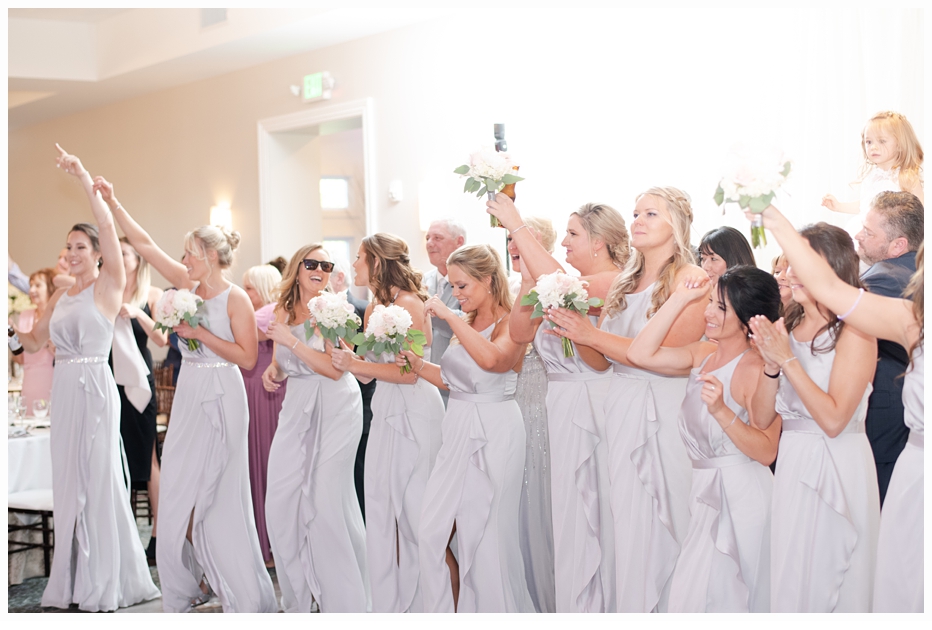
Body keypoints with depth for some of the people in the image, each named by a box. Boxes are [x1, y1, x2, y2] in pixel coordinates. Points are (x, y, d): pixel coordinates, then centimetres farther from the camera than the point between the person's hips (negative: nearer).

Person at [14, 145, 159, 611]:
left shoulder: (109, 285, -4)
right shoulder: (60, 296, 15)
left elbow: (108, 229, -18)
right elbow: (33, 342, 20)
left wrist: (86, 181, -25)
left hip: (94, 388, -7)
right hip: (64, 389, 7)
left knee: (97, 479, -3)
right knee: (68, 481, 10)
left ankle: (105, 583, 5)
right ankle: (73, 580, 19)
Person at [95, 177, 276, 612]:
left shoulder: (235, 298, -10)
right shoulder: (189, 284, 7)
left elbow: (247, 357, -15)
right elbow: (144, 244, 11)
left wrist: (200, 334, -17)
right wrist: (112, 203, 8)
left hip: (220, 400, -7)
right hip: (188, 396, 7)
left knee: (217, 495, -4)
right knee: (181, 490, 8)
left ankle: (245, 595, 6)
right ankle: (195, 580, 21)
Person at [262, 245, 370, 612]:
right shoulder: (283, 311, 9)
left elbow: (335, 369, -17)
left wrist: (291, 340, -18)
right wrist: (274, 371, -1)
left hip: (335, 409, -6)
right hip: (297, 410, 6)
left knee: (327, 502, -8)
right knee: (281, 503, 3)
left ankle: (344, 603, 6)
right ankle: (297, 602, 20)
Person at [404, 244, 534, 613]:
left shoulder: (510, 324, -10)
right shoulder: (465, 323, 12)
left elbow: (491, 359, -32)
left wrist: (449, 316, -25)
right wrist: (415, 363, 4)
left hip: (492, 433, -7)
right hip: (458, 430, 7)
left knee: (484, 537, 1)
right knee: (433, 533, 4)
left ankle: (493, 614, 17)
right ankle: (443, 615, 16)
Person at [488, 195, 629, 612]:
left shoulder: (616, 282, -12)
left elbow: (557, 284, -29)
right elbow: (520, 332, 9)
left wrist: (516, 225, -21)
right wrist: (528, 280, -2)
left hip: (593, 406, -8)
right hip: (563, 408, 8)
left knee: (591, 515, 0)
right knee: (569, 513, 13)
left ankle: (594, 608, 12)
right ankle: (577, 605, 23)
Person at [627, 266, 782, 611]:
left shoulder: (755, 369, -16)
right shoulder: (702, 354, 6)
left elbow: (766, 451, -21)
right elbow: (641, 353, -5)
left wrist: (722, 411, -34)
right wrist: (680, 298, -3)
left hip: (739, 494, -7)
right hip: (701, 489, 7)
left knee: (720, 596, 1)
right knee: (692, 592, 15)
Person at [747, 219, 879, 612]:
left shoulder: (853, 332, -9)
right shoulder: (786, 328, 8)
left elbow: (834, 419, -18)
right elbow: (761, 419, 6)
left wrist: (788, 359, -17)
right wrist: (771, 364, -9)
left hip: (837, 466, -5)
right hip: (792, 462, 6)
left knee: (828, 584, 4)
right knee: (788, 582, 11)